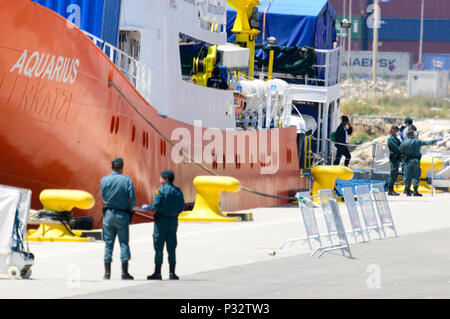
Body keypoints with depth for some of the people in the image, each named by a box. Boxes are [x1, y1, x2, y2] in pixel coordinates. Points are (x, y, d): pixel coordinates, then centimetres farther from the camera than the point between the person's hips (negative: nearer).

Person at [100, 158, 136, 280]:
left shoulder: (104, 180, -1)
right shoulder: (127, 180, -6)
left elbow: (103, 197, 10)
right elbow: (132, 199, -9)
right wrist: (130, 208, 10)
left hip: (108, 214, 2)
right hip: (123, 215, -2)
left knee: (108, 243, 7)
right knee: (124, 243, 4)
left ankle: (107, 272, 5)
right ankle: (124, 272, 0)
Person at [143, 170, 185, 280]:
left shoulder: (161, 190, -11)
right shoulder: (178, 191, 6)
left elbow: (155, 206, -16)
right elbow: (181, 207, 7)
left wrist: (147, 208, 3)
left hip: (161, 221, -5)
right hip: (173, 221, 5)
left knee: (159, 247, 0)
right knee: (171, 248, 9)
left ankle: (157, 272, 0)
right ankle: (172, 273, 7)